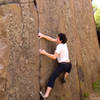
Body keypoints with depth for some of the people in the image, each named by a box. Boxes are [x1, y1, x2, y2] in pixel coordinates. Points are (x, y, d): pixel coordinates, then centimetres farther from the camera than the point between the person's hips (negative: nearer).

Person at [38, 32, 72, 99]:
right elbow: (51, 39, 16)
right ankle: (65, 77, 24)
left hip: (63, 65, -8)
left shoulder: (59, 46, -11)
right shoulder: (65, 43, 13)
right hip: (69, 65, 8)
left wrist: (45, 53, -12)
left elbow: (54, 57, -18)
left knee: (52, 78, -9)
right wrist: (43, 36, 18)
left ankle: (46, 95, -18)